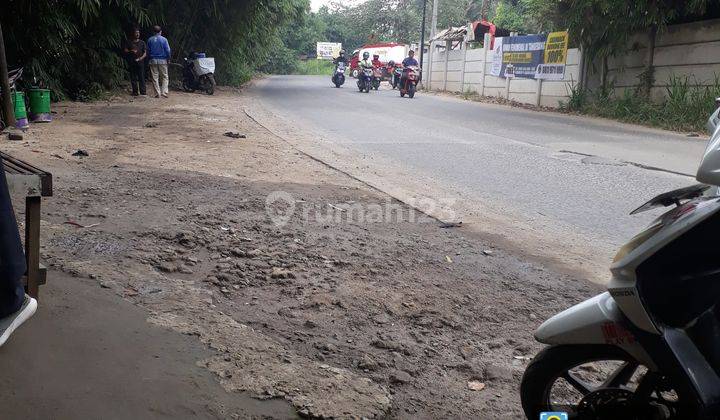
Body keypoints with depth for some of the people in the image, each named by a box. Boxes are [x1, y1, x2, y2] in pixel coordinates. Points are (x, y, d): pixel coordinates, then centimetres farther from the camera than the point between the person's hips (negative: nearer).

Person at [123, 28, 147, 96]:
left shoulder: (142, 42, 12)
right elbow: (125, 50, 6)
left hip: (140, 62, 0)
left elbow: (145, 52, 8)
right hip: (132, 62, 0)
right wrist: (131, 51, -12)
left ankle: (143, 91, -4)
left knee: (141, 77, -6)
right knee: (133, 78, 1)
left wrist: (141, 58, -9)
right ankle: (135, 92, 5)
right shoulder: (128, 42, 10)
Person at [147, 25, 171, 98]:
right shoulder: (164, 39, -5)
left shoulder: (150, 40, 2)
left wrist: (150, 58, 16)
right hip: (162, 60, -2)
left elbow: (148, 51, 5)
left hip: (153, 60, 2)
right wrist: (168, 59, 6)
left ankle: (157, 93, 4)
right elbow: (168, 51, -6)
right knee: (164, 77, 5)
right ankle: (164, 92, -5)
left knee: (155, 78, 5)